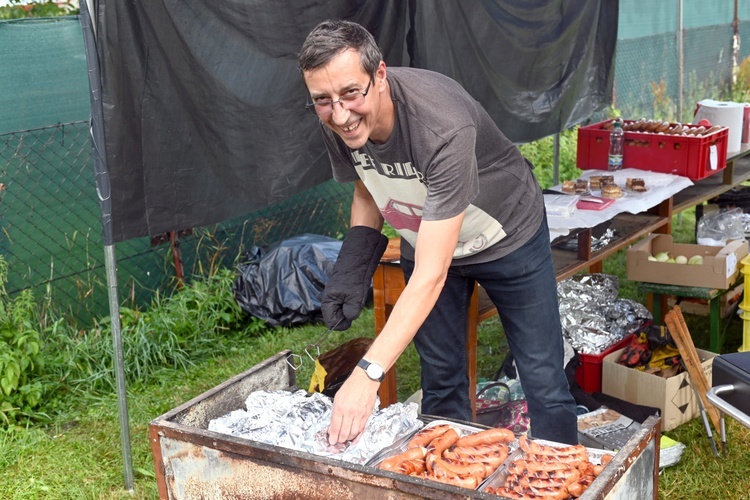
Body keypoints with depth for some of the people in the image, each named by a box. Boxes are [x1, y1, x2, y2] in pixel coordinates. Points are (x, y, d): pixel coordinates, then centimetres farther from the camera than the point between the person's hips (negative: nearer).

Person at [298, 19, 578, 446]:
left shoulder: (443, 128, -41)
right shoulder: (337, 123, -22)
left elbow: (430, 276, -43)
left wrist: (369, 373, -50)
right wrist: (352, 271, -15)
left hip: (507, 238, -5)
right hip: (425, 241, 5)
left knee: (544, 380, 0)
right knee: (441, 380, 11)